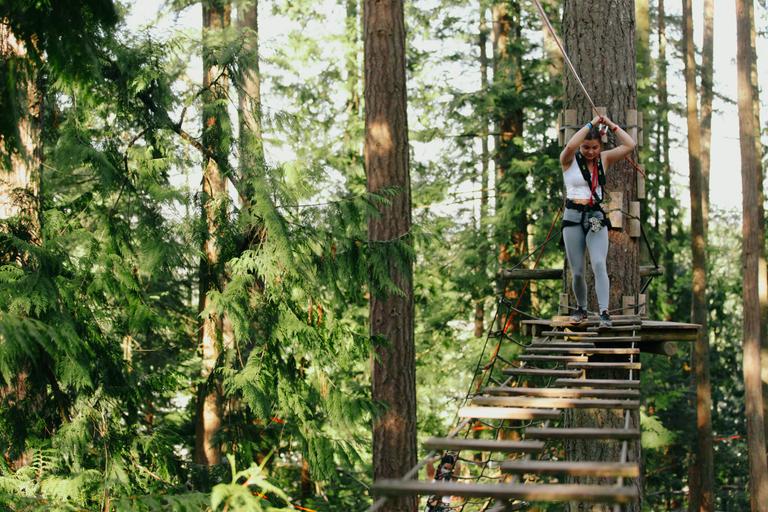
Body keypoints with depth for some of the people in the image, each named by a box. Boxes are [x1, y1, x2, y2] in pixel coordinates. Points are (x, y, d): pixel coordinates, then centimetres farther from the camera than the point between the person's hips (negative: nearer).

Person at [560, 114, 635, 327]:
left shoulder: (604, 159, 7)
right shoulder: (569, 160, -3)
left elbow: (629, 145, -1)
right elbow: (570, 146, -26)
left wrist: (611, 124, -2)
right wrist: (591, 124, -18)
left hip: (597, 218, 1)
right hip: (573, 217, -1)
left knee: (599, 264, -19)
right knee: (577, 272, 5)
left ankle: (604, 312, -23)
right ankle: (581, 308, 28)